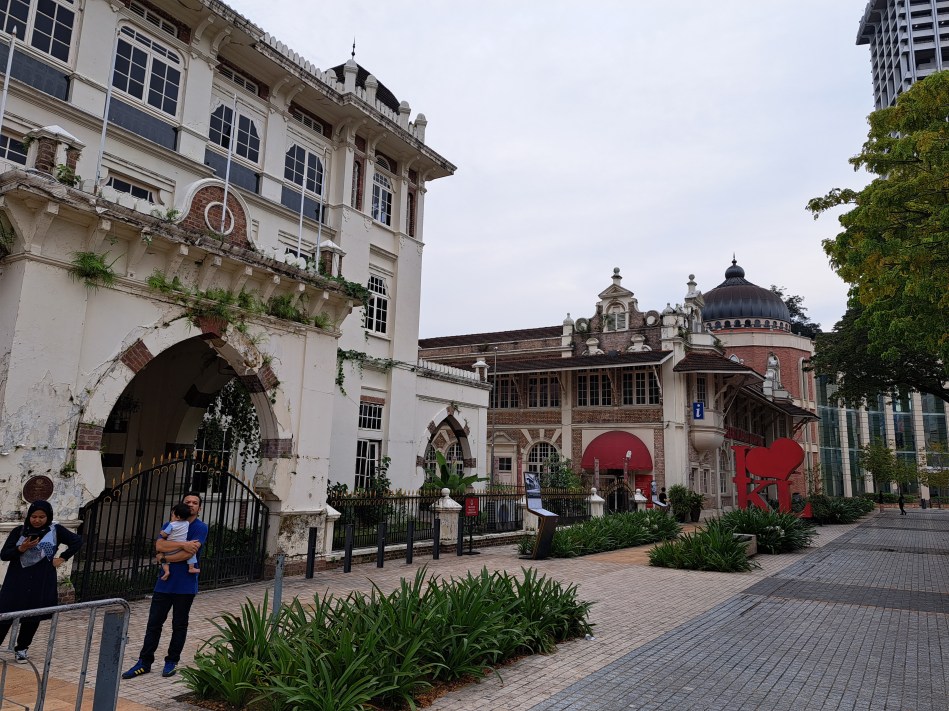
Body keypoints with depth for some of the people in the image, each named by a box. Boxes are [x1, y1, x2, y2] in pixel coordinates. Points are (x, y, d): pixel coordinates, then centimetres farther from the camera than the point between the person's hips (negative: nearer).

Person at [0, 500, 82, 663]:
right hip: (17, 581, 0)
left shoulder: (56, 530, -2)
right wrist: (21, 548, -19)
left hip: (41, 582, 0)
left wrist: (63, 558, -2)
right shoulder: (19, 531, 0)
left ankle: (21, 648, 24)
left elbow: (77, 540, 4)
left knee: (33, 617, 6)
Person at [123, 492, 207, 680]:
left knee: (179, 626, 9)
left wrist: (165, 558, -8)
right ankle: (144, 662, 16)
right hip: (164, 583, 3)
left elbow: (190, 552, -18)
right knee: (153, 623, 6)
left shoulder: (200, 527, -6)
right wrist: (183, 544, -21)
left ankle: (172, 662, 22)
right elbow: (159, 545, -11)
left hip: (185, 585, -3)